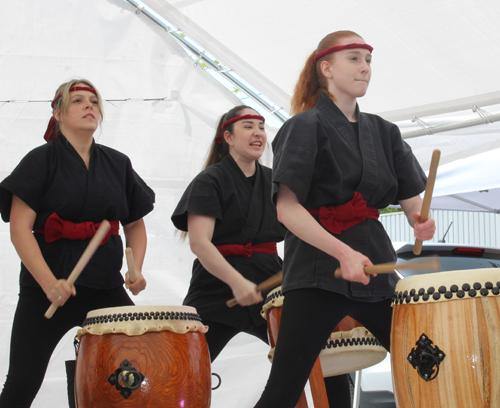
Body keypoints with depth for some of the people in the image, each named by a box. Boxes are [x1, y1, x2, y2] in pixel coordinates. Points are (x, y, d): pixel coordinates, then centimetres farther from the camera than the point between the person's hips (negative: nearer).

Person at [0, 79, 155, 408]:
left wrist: (136, 269, -2)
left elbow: (135, 224, 17)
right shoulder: (41, 161, -1)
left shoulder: (118, 164, 11)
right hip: (46, 284, -3)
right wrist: (49, 283, -22)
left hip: (105, 285, 4)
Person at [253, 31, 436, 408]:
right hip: (318, 270, -6)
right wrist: (342, 253, -22)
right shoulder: (307, 126, -3)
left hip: (374, 268, 6)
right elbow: (287, 208, -12)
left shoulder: (382, 131, 14)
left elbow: (411, 197, 12)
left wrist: (420, 221, -12)